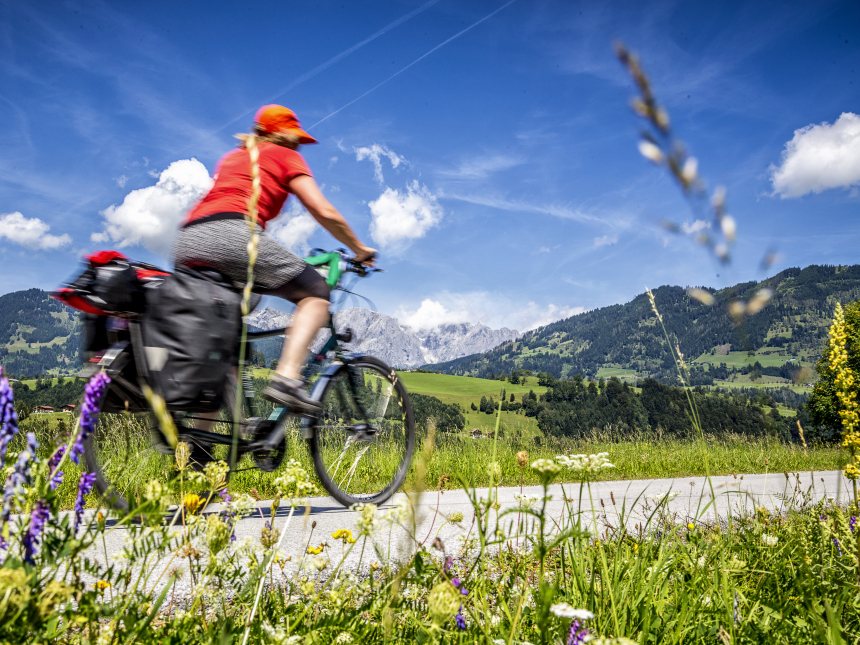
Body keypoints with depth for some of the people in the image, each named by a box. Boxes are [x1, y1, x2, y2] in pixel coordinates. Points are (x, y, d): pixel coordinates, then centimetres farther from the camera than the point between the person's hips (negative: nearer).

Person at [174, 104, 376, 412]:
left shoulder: (231, 157, 35)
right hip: (232, 234, -7)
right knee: (315, 293, 7)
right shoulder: (285, 156, 16)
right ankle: (286, 378, -13)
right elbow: (325, 212, 7)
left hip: (187, 245, 7)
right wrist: (360, 250, 20)